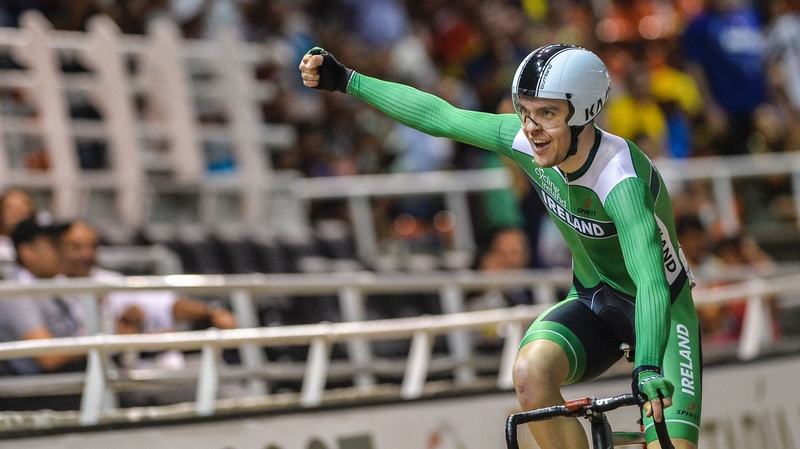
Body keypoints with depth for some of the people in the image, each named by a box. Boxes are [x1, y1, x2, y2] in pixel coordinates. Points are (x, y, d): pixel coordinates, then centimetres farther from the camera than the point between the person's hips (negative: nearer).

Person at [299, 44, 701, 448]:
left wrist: (648, 369, -61)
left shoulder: (622, 182, -34)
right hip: (592, 301, 5)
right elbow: (439, 117, -4)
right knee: (530, 370, -27)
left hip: (660, 308, -5)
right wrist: (345, 80, 0)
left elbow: (651, 283, -46)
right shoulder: (526, 141, -17)